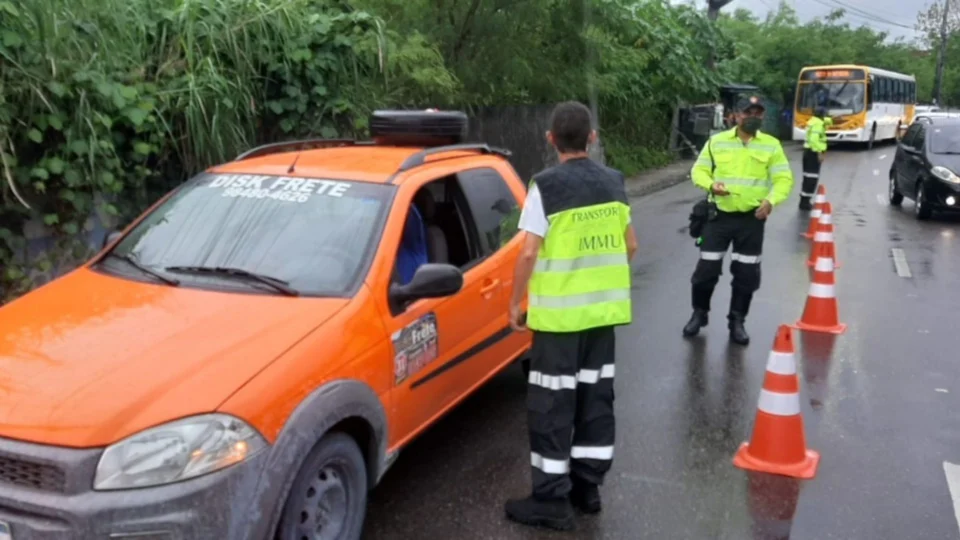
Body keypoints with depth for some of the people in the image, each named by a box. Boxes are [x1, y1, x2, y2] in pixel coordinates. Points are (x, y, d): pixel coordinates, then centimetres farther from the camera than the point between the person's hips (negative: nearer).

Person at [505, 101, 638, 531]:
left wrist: (516, 302, -3)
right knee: (596, 396, 14)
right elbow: (630, 245, 11)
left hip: (558, 311, -6)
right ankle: (587, 486, 25)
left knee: (552, 404, 1)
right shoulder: (614, 182, 5)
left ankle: (552, 500, 6)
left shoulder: (547, 186, -13)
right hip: (604, 307, 6)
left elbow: (529, 254, -15)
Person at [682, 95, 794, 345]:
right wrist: (711, 185, -18)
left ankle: (737, 321, 24)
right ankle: (699, 314, 24)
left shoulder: (771, 145, 1)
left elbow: (784, 179, 0)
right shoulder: (716, 141, 1)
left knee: (747, 273, 7)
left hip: (752, 219, 1)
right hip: (719, 215, -1)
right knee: (707, 269, 2)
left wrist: (771, 200, -19)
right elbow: (699, 170, 3)